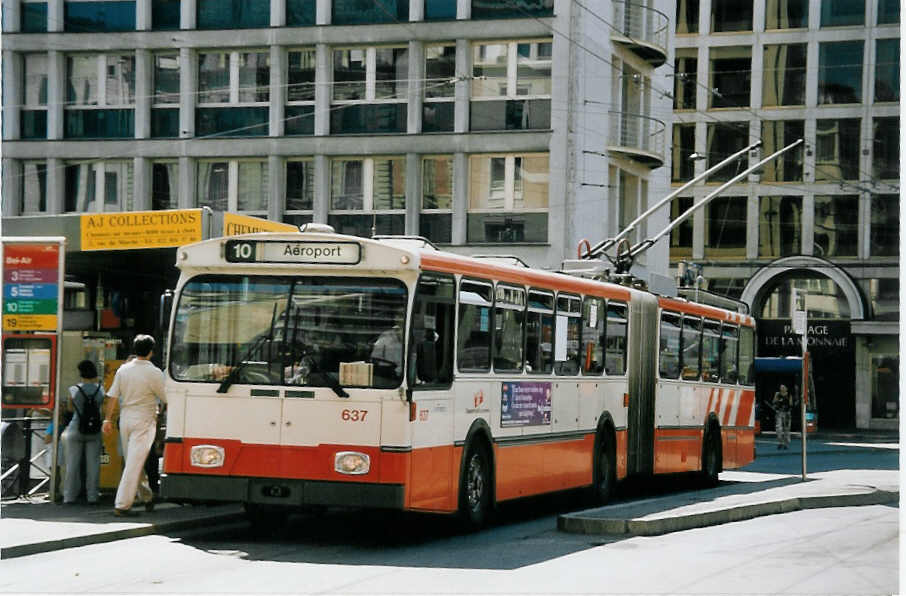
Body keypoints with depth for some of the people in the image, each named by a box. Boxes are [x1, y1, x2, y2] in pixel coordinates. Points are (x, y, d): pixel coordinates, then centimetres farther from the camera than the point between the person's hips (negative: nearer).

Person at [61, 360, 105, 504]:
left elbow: (70, 408, 7)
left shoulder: (74, 389, -8)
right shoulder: (100, 390, -4)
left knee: (72, 464, 6)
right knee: (93, 464, 6)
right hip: (94, 431, 1)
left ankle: (69, 496, 6)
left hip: (76, 429, -1)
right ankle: (92, 496, 5)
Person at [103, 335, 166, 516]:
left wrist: (108, 419, 10)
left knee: (132, 461, 17)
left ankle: (146, 497, 30)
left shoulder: (123, 370, 3)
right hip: (144, 421, -6)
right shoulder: (154, 373, -11)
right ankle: (122, 505, -9)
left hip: (125, 419, 6)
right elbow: (166, 399, -4)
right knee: (135, 462, -5)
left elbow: (113, 397, 4)